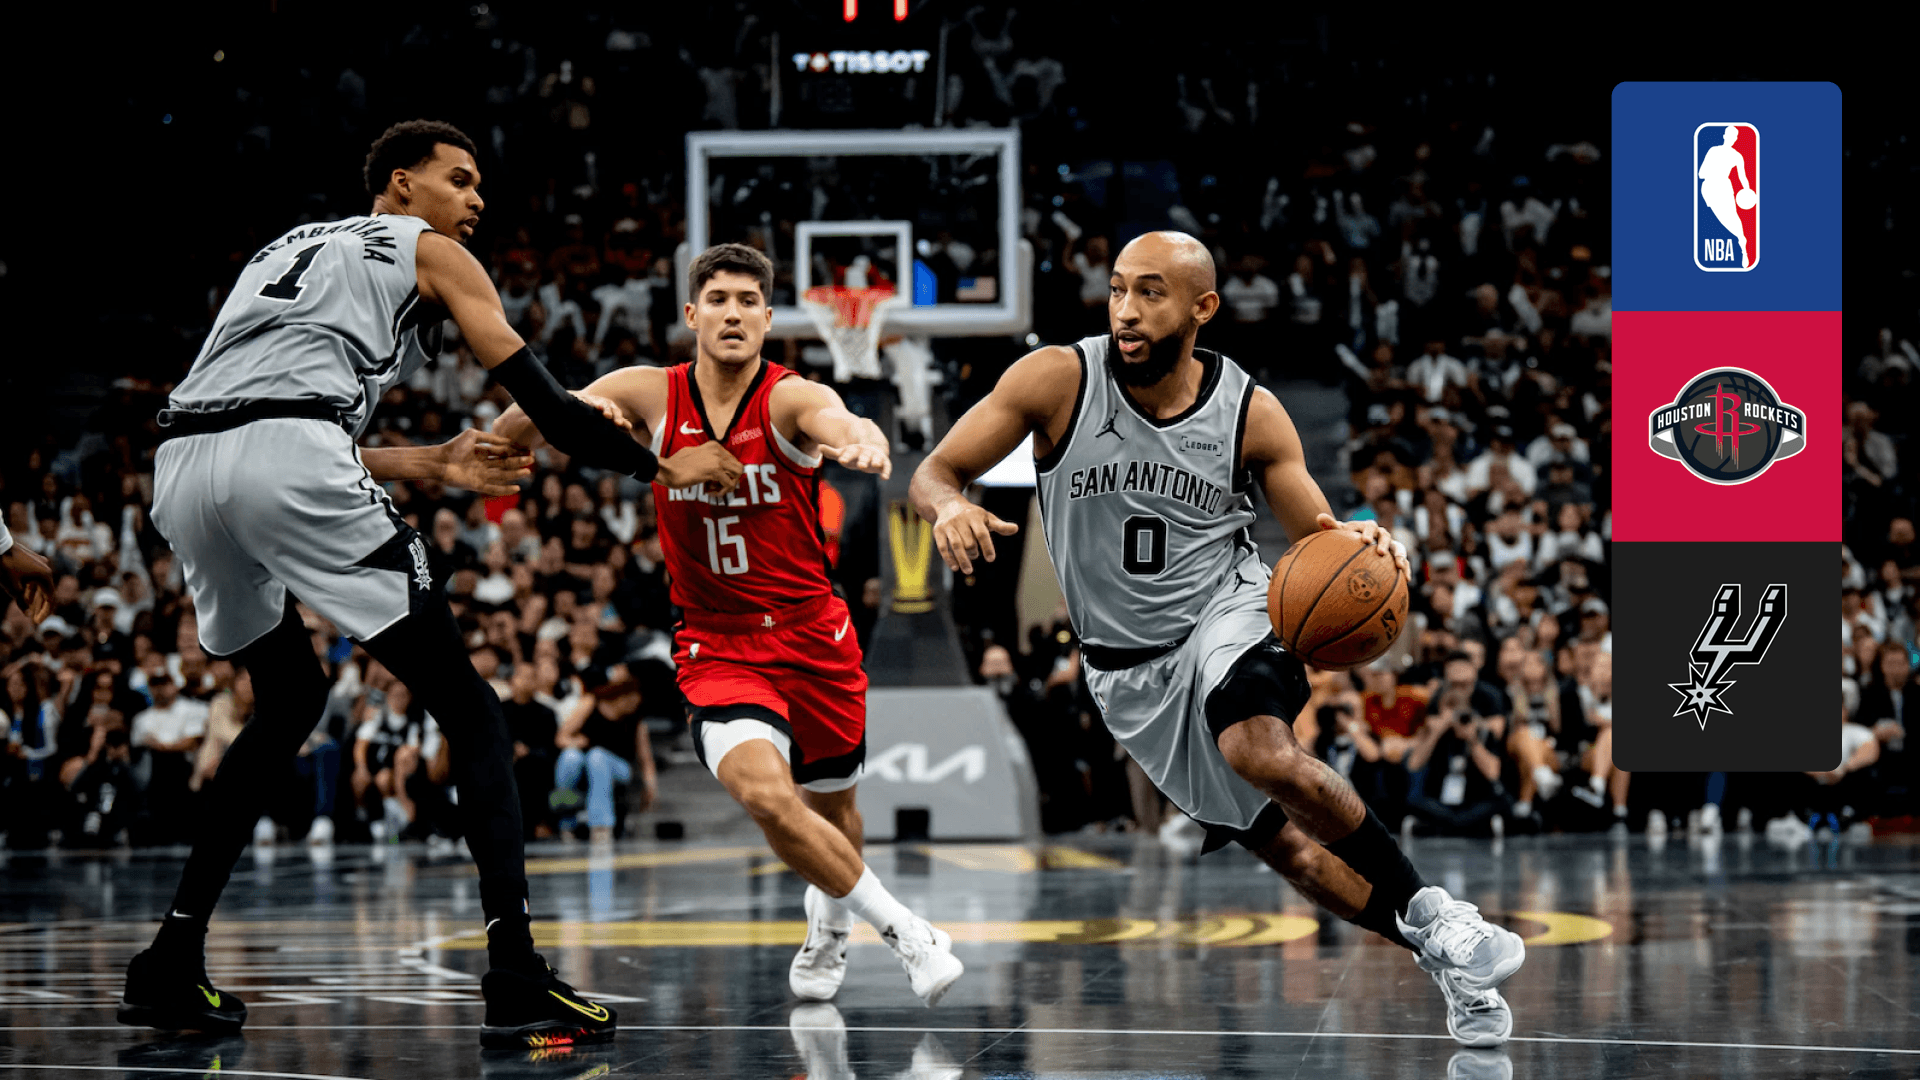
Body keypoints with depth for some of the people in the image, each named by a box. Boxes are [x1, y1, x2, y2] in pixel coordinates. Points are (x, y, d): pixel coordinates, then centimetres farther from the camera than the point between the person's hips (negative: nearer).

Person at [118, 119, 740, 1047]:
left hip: (182, 462, 7)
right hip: (287, 462, -7)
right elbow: (543, 402, 12)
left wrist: (431, 466, 37)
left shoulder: (290, 247, 36)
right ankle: (516, 982, -11)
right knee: (469, 710, 2)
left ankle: (171, 968, 22)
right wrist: (663, 467, 23)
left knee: (289, 700, 28)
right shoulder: (430, 253, 18)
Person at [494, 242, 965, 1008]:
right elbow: (510, 433, 2)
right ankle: (903, 930, -9)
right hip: (717, 647, 0)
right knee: (765, 794, -25)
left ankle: (829, 924, 51)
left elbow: (839, 422, -39)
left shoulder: (790, 398, -13)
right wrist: (570, 411, -20)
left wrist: (862, 441, -61)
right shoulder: (648, 395, -5)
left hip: (813, 638, 0)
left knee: (832, 808, 16)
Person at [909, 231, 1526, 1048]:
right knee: (1283, 846, 2)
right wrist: (950, 507, -36)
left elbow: (1317, 539, 0)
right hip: (1126, 668, 2)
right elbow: (933, 473, -11)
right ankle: (1450, 964, 19)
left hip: (1227, 613, -2)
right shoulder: (1058, 380, -14)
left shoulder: (1252, 415, -11)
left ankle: (1433, 915, -21)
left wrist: (1357, 545, -25)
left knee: (1260, 750, -35)